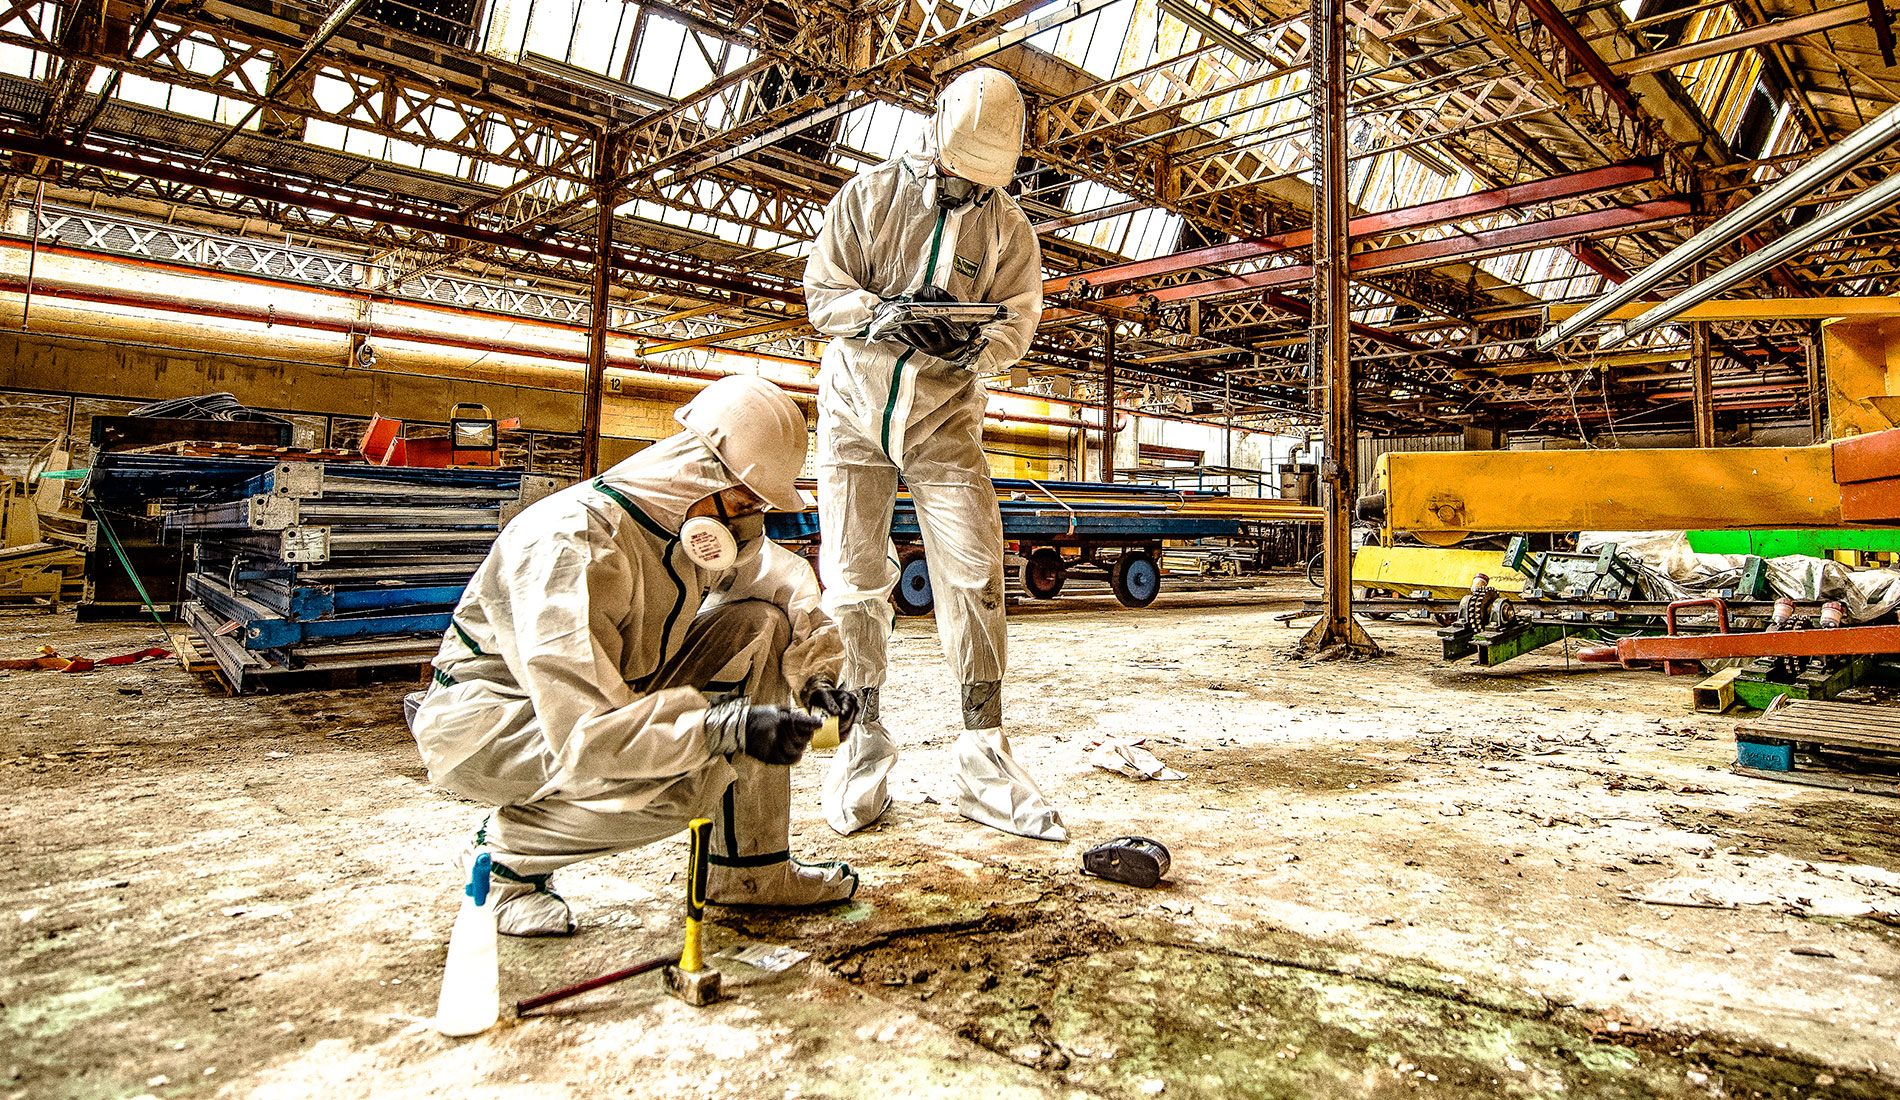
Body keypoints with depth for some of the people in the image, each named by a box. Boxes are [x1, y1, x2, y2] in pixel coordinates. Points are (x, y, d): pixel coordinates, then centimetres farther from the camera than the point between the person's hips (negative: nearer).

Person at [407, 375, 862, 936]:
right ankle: (506, 856, -4)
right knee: (685, 773, -34)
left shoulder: (698, 517, -5)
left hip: (611, 694, 8)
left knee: (760, 624, -9)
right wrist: (729, 728, -42)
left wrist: (815, 676, -8)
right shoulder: (570, 542, -31)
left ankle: (751, 871, -3)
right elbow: (583, 727, -37)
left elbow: (789, 590, 9)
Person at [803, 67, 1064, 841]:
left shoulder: (1006, 225, 3)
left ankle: (983, 756, -6)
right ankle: (862, 743, 11)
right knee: (852, 580, -2)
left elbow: (1017, 321, -2)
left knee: (974, 570, -12)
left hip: (943, 417, 0)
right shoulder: (870, 195, 0)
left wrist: (972, 344, -25)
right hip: (854, 407, 0)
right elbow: (821, 291, -3)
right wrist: (879, 313, -23)